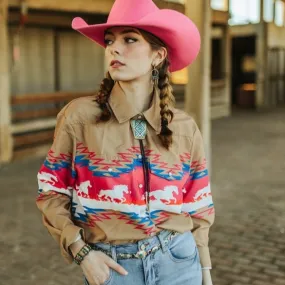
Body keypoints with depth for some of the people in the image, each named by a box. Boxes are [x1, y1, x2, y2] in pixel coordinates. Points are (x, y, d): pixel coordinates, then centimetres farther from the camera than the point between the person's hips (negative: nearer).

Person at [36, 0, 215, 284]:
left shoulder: (185, 128, -4)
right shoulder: (79, 117, -11)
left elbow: (197, 209, 5)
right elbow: (51, 193, -2)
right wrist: (80, 251, -12)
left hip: (177, 262, 2)